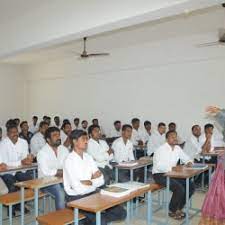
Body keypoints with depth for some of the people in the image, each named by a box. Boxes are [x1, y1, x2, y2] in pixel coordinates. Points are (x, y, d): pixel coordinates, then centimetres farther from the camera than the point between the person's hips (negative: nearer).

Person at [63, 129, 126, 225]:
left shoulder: (88, 157, 6)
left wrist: (89, 182, -16)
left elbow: (101, 180, 1)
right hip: (76, 198, -7)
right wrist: (93, 179, -9)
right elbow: (78, 189, -23)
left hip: (92, 194, 7)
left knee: (121, 213, -1)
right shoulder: (69, 161, -16)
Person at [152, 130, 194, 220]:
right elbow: (159, 166, -28)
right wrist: (172, 168, -34)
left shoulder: (177, 148, 5)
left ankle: (179, 208, 12)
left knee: (191, 186, -5)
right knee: (180, 188, -25)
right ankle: (172, 211, 0)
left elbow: (185, 158, 17)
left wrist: (189, 162, -6)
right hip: (160, 175, -8)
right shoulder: (161, 150, -18)